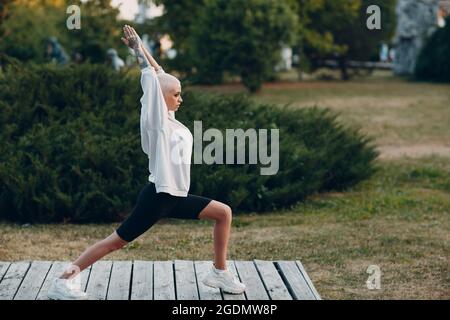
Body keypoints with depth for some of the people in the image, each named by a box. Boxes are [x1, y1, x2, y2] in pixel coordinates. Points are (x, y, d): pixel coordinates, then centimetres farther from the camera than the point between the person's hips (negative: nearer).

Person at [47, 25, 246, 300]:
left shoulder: (169, 118, 11)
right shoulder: (157, 119, -9)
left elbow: (159, 73, 17)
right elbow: (151, 78, -15)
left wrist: (141, 48, 16)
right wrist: (138, 48, -6)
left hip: (175, 197, 9)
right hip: (158, 196, -9)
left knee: (224, 213, 10)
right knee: (117, 241, -9)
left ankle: (219, 273, 15)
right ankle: (64, 281, -5)